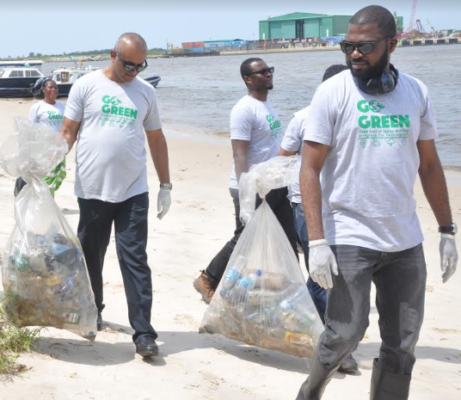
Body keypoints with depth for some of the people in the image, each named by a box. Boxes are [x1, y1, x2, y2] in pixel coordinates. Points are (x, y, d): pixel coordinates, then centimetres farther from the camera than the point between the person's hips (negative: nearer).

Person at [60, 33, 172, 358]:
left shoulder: (146, 92, 8)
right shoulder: (86, 86, 0)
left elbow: (157, 139, 14)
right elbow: (68, 133, 0)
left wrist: (166, 185, 13)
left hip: (133, 192, 1)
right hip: (92, 190, 0)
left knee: (135, 261, -4)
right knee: (91, 257, 13)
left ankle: (144, 333, -4)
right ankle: (92, 313, 36)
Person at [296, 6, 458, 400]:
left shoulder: (416, 92, 6)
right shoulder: (333, 92, -6)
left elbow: (429, 164, 12)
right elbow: (310, 170, -8)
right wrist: (317, 242, -16)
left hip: (406, 241, 4)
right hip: (350, 238, -4)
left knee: (403, 342, 9)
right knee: (346, 332, -4)